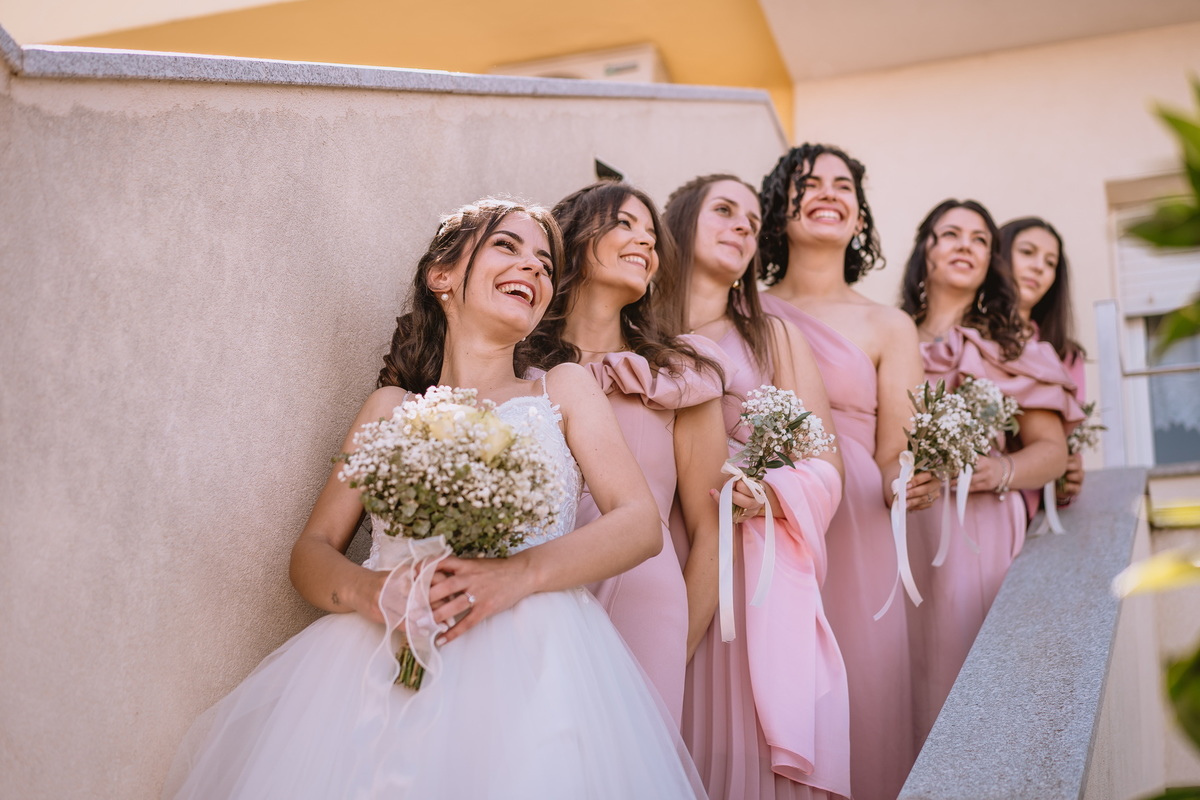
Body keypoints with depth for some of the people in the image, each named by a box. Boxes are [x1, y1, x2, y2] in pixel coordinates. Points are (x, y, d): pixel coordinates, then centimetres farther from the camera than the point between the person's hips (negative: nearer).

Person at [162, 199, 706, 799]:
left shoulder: (564, 389, 17)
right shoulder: (390, 409, 21)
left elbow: (640, 525, 5)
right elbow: (312, 551, 16)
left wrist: (520, 573, -13)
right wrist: (366, 589, -9)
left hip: (530, 654, -2)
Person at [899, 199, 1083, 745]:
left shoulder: (1010, 347, 9)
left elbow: (1052, 450, 4)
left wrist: (1001, 471, -15)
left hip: (978, 533, -1)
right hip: (897, 532, 1)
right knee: (909, 672, 0)